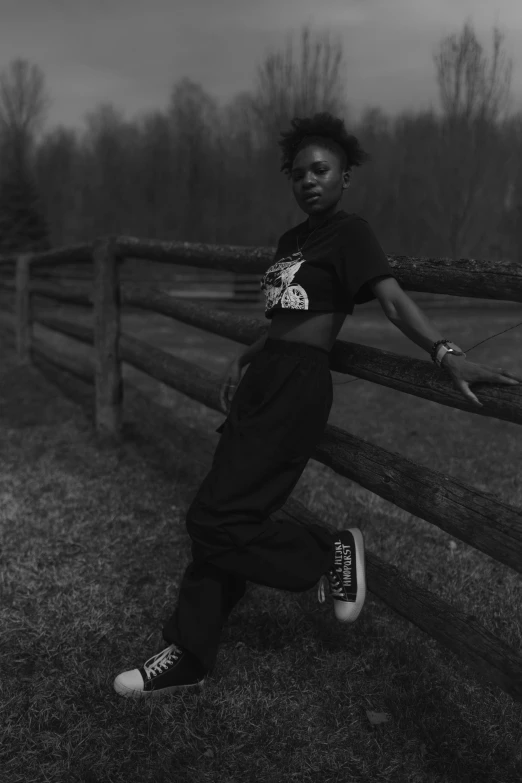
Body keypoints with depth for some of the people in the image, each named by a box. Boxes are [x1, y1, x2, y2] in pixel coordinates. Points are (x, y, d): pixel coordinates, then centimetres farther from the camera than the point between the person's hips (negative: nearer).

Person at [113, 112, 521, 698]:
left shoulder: (349, 232, -4)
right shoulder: (289, 241, 19)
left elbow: (394, 300, -18)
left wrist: (447, 354, -32)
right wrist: (244, 360, 18)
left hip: (296, 390, -8)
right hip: (261, 384, 8)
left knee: (215, 518, -12)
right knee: (219, 518, 8)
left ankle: (330, 553, 6)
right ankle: (189, 656, 19)